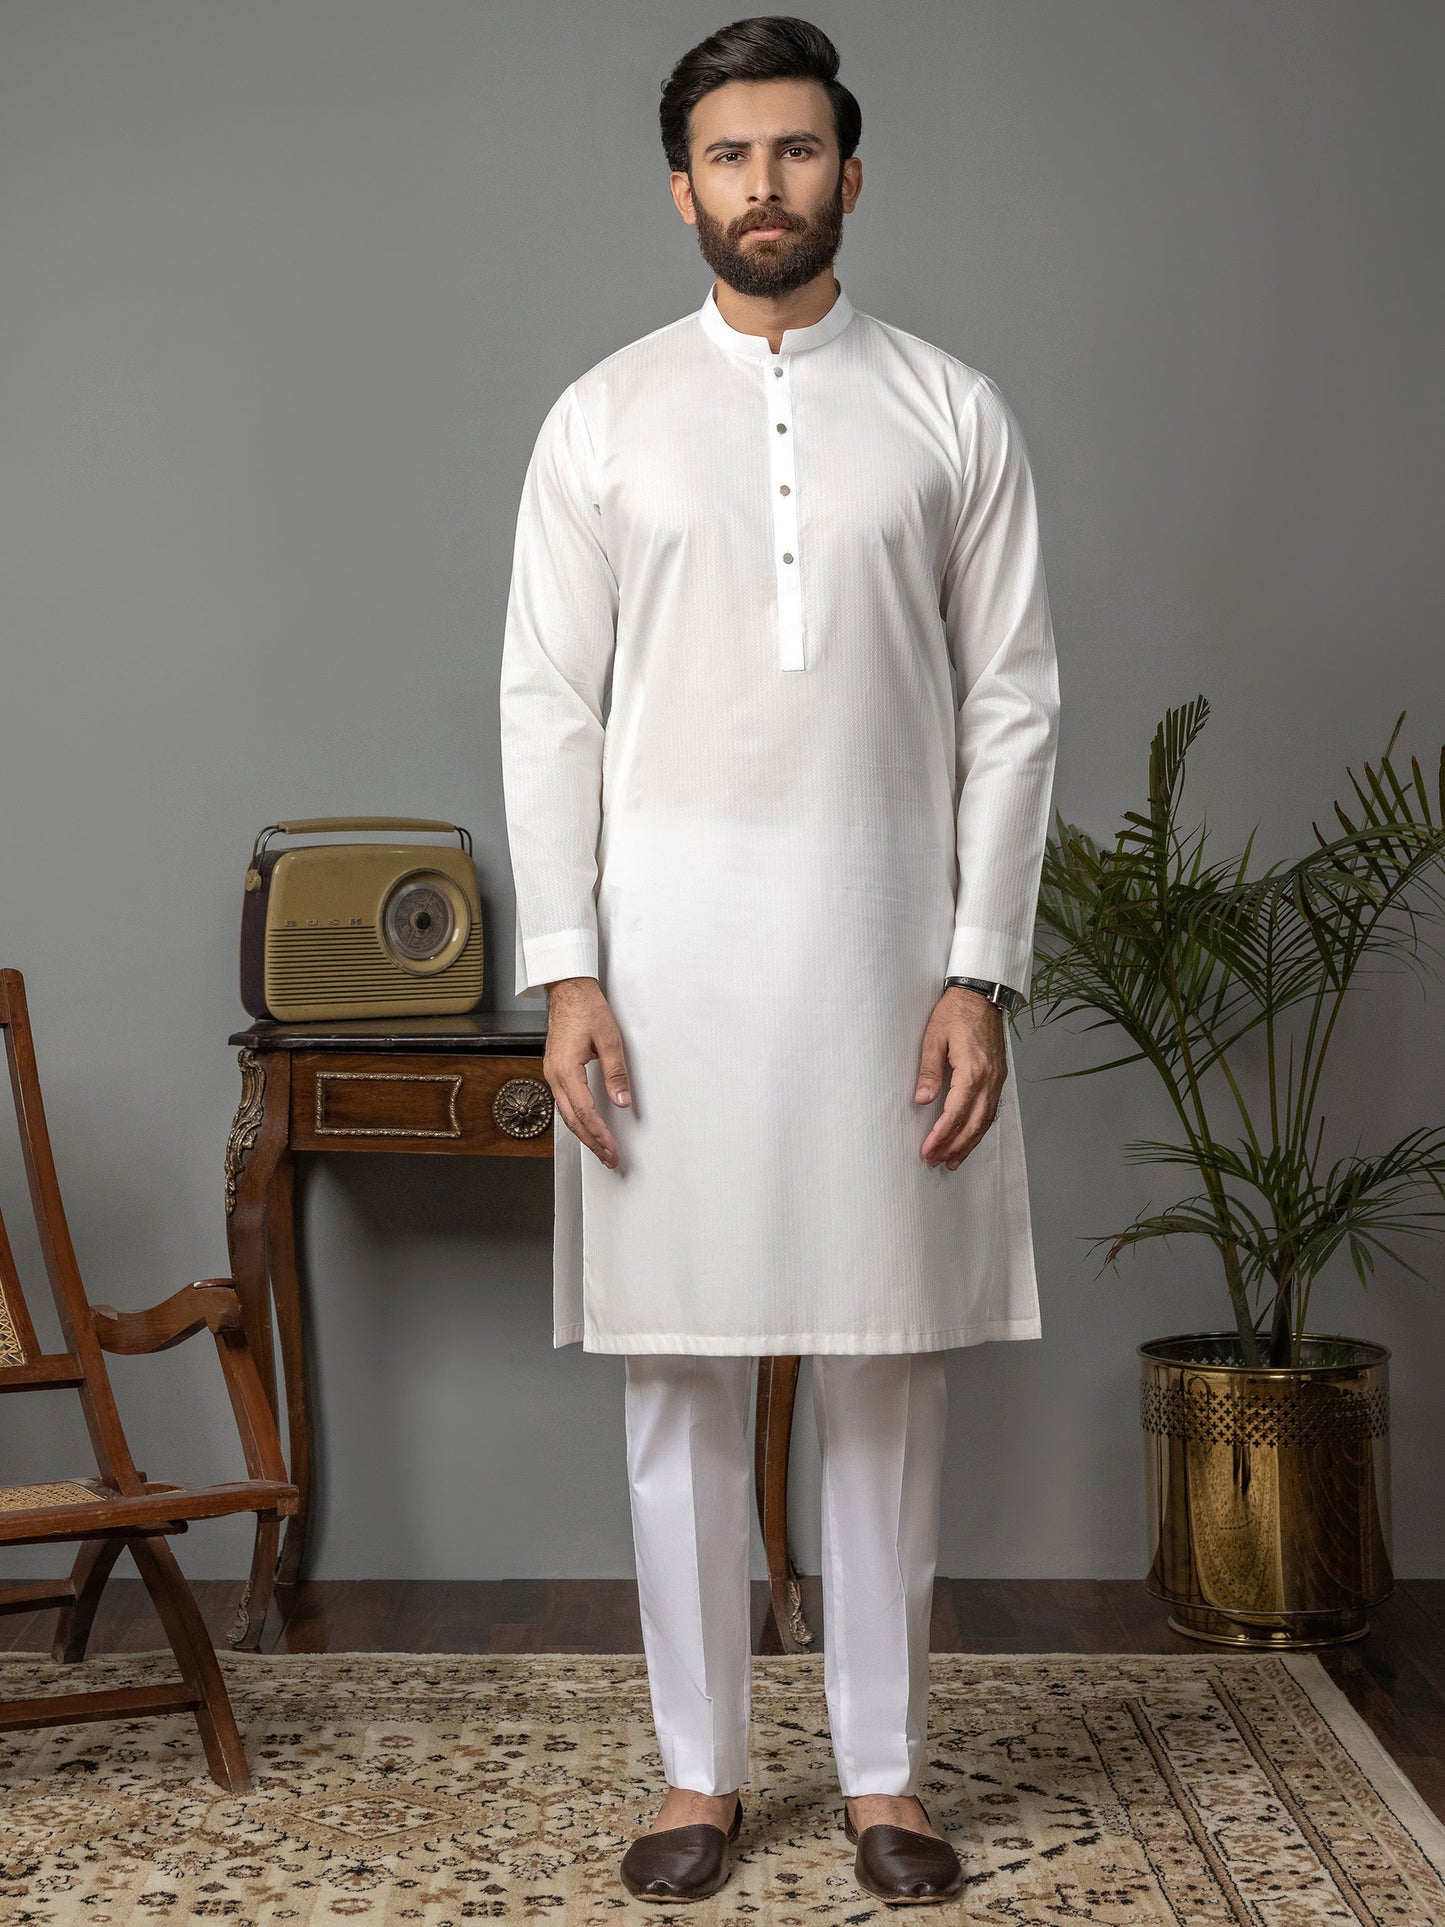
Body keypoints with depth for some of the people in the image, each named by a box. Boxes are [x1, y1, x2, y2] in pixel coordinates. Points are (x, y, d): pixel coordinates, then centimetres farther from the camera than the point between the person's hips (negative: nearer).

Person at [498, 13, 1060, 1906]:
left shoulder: (952, 412, 4)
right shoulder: (602, 417, 5)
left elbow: (1013, 706, 2)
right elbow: (549, 704, 2)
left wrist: (982, 973, -7)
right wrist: (566, 973, -6)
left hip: (882, 932, 0)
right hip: (667, 933, 0)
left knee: (890, 1373, 6)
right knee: (680, 1370, 5)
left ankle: (885, 1774, 20)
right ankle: (702, 1771, 20)